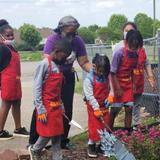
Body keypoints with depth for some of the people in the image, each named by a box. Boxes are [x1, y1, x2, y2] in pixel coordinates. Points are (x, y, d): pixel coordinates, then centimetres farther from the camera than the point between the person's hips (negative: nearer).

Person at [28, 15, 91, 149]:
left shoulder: (78, 41, -9)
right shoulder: (53, 40, -20)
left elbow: (84, 62, -6)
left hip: (68, 78, 4)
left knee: (67, 110, 7)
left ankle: (63, 141, 23)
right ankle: (32, 141, 8)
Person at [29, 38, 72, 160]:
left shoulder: (59, 66, 10)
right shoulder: (44, 64, -14)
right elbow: (37, 88, -16)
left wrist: (61, 105, 15)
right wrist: (40, 109, -18)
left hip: (56, 106, 7)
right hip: (46, 106, -7)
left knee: (57, 133, 8)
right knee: (47, 133, 0)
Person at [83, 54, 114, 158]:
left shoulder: (106, 77, -1)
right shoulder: (89, 79, -18)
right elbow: (89, 95, -20)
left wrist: (111, 96, -13)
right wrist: (96, 108, -21)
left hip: (104, 106, 5)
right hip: (93, 107, -5)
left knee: (105, 126, 10)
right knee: (94, 127, 1)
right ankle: (91, 145, 17)